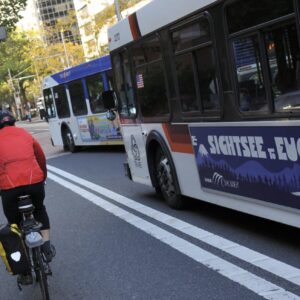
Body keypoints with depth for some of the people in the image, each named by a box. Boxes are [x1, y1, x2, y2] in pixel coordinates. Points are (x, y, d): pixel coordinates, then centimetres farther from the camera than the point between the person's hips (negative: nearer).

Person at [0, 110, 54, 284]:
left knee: (15, 225, 17)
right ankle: (47, 245, 20)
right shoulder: (24, 134, 17)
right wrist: (43, 177, 40)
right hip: (35, 182, 2)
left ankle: (25, 272, 19)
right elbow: (41, 157, 24)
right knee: (39, 209, 34)